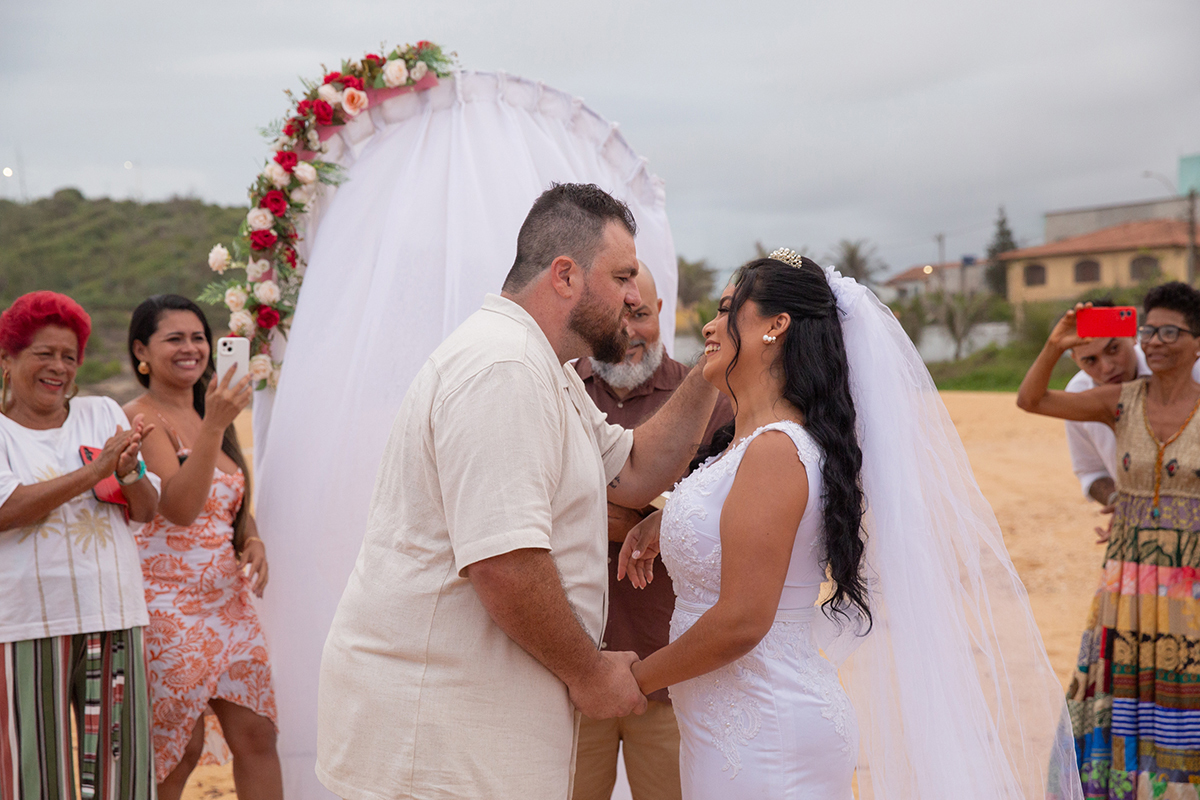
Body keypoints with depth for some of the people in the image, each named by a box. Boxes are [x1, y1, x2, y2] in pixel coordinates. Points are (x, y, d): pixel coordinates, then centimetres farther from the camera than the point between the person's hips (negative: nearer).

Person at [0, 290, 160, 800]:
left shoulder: (103, 414, 12)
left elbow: (146, 512, 10)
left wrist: (129, 471, -11)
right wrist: (96, 470, -17)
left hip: (116, 619, 4)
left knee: (118, 757, 7)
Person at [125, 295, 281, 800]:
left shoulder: (209, 412, 14)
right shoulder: (140, 419, -10)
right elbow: (180, 507, -23)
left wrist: (252, 541, 1)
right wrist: (214, 426, -28)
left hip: (228, 601, 7)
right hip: (167, 606, -7)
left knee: (255, 733, 3)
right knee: (179, 750, 1)